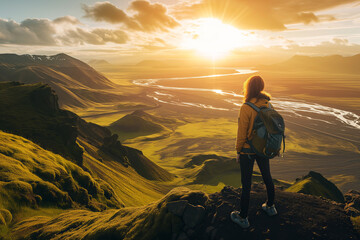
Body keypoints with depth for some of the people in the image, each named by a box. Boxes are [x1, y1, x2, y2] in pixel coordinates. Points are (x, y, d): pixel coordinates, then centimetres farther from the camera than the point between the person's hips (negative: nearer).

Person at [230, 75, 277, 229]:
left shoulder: (246, 108, -22)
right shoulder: (268, 105, -3)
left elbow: (242, 133, -17)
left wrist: (238, 151, -5)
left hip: (248, 150, -6)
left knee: (246, 183, 5)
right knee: (267, 177, 23)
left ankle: (243, 218, 20)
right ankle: (270, 207, 44)